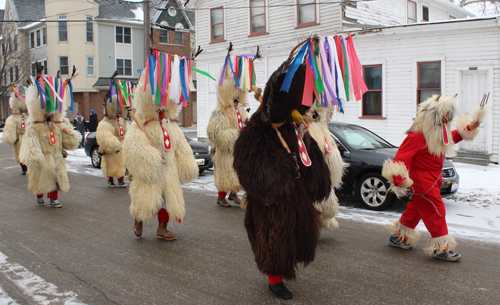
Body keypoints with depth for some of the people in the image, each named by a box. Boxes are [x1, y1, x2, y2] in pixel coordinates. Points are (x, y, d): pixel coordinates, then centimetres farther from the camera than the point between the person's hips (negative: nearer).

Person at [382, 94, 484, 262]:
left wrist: (470, 127, 18)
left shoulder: (440, 133, 7)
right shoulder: (417, 136, -24)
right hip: (421, 180, -10)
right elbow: (402, 157, -28)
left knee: (416, 208, 18)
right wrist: (398, 179, -36)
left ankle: (398, 236, 32)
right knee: (435, 210, -7)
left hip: (433, 178, 10)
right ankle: (441, 247, 2)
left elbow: (453, 137, 28)